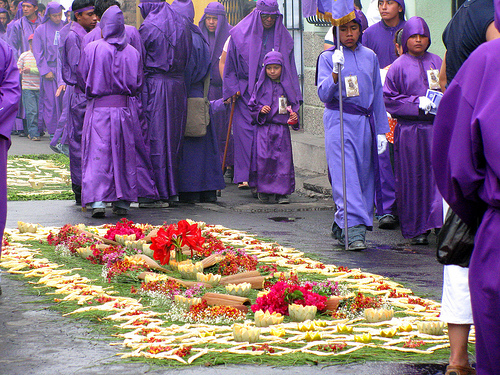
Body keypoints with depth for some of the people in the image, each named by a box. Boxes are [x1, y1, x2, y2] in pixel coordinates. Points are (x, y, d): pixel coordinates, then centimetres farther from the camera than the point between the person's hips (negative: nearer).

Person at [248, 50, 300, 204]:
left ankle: (282, 192, 2)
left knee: (282, 159, -3)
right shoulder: (260, 85, 7)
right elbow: (252, 105, 10)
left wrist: (294, 115, -3)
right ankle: (264, 191, 2)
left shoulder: (287, 86, 9)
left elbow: (294, 104, 16)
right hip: (263, 128, -1)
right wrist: (260, 110, -9)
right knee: (263, 158, -10)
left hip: (282, 128, 1)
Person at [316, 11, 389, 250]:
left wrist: (381, 130, 13)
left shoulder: (370, 57, 11)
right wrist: (336, 72, -24)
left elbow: (377, 95, 15)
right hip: (339, 122, -4)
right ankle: (354, 230, -21)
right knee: (345, 174, -14)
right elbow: (324, 94, -8)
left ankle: (341, 227, 15)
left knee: (364, 175, 4)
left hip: (364, 123, 4)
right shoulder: (327, 58, 1)